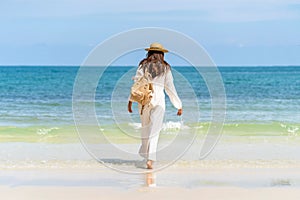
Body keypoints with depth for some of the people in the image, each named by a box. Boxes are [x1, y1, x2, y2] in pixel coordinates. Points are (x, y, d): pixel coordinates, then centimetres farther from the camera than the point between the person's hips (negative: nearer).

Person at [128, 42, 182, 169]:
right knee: (154, 130, -3)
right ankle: (150, 159, -13)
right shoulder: (165, 68, 6)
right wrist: (178, 105, 12)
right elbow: (170, 88, 7)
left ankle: (145, 153, 31)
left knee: (145, 127, 18)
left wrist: (131, 100, 0)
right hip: (158, 99, -1)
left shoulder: (143, 65, 7)